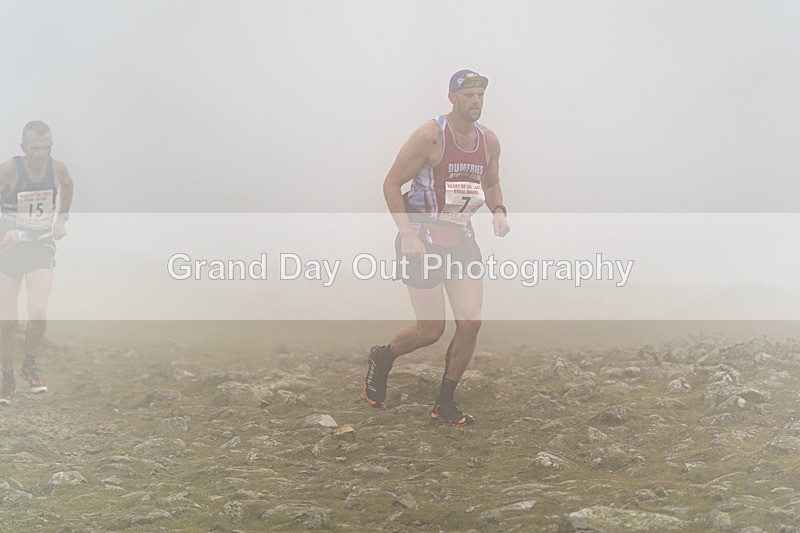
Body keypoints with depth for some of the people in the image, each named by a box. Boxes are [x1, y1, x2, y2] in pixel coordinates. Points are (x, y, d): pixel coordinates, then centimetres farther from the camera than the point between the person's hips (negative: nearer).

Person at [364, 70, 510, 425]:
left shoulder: (489, 141, 4)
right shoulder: (430, 135, -15)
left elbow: (491, 184, 21)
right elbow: (391, 183, -12)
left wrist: (498, 210, -1)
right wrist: (407, 234, -19)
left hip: (462, 239, 6)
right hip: (423, 241, -6)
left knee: (471, 323, -3)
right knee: (431, 330, -3)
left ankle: (445, 403, 14)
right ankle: (382, 358, 29)